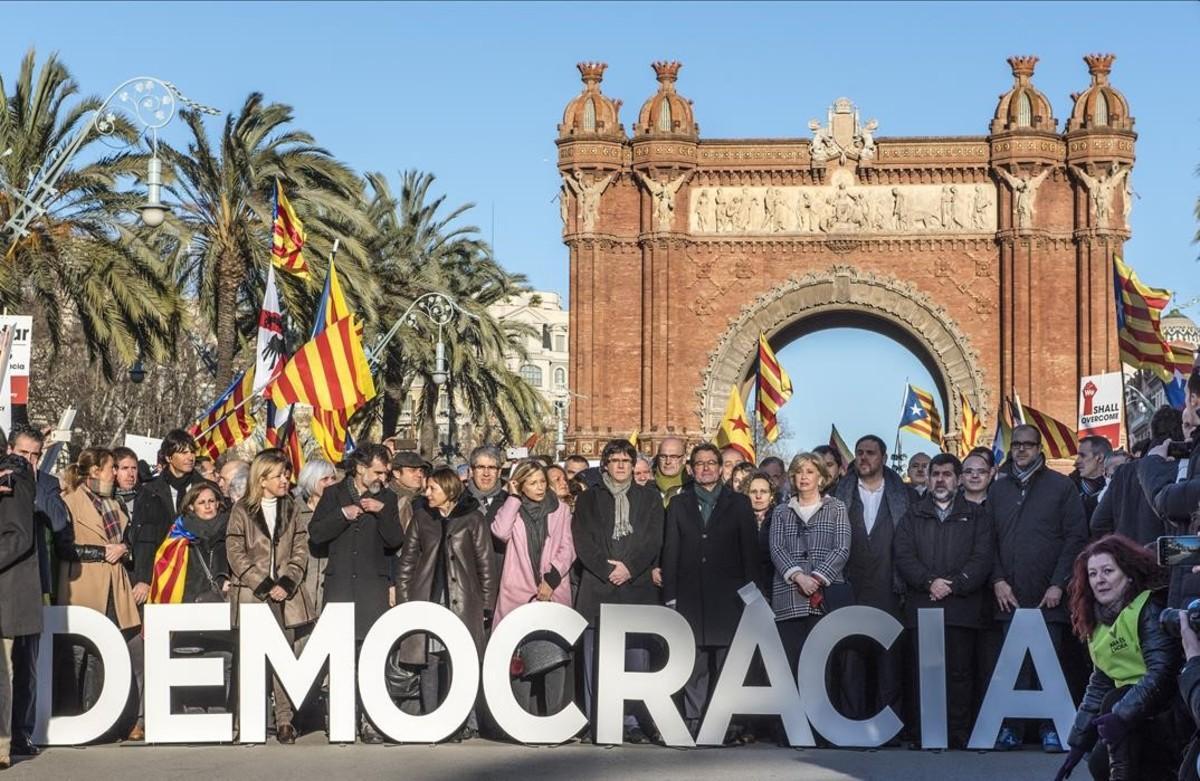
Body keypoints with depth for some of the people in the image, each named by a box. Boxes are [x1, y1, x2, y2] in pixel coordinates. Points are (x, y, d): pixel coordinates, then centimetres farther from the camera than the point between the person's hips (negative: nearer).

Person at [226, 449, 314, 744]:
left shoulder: (291, 508, 11)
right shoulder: (242, 510, 1)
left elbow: (300, 549, 7)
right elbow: (235, 553, -4)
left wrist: (287, 584, -7)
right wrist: (263, 585, -10)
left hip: (285, 594, 3)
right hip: (251, 594, -2)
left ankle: (285, 719, 3)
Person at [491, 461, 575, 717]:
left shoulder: (560, 510, 11)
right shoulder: (513, 509, 11)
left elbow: (567, 549, 5)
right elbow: (501, 532, -10)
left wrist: (551, 579, -8)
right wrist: (513, 497, -4)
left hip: (554, 593, 0)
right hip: (519, 594, 0)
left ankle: (555, 714, 0)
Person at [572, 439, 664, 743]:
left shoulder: (649, 498, 15)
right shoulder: (588, 499, 13)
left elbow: (654, 540, 5)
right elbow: (583, 541, 3)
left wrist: (629, 568, -8)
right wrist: (608, 571, -8)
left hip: (637, 587, 0)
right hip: (597, 587, 0)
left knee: (637, 658, -5)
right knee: (596, 659, -3)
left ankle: (633, 723, -2)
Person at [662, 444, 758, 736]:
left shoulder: (738, 504, 9)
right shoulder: (679, 504, 12)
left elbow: (750, 550, 6)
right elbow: (670, 551, 8)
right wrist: (670, 596, 1)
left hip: (728, 598, -1)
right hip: (690, 598, 1)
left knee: (726, 665, -1)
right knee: (694, 666, 0)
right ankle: (693, 723, 3)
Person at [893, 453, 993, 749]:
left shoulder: (975, 516, 13)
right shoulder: (913, 516, 17)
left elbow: (982, 558, 2)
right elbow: (904, 556, 6)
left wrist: (953, 585, -10)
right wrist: (930, 581, -10)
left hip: (961, 607, -1)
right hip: (921, 607, 1)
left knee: (959, 672, -4)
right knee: (921, 672, -2)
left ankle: (959, 733, -1)